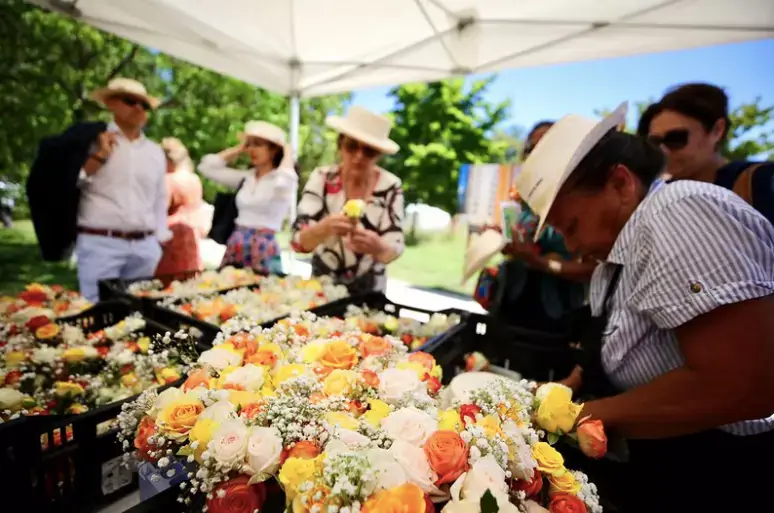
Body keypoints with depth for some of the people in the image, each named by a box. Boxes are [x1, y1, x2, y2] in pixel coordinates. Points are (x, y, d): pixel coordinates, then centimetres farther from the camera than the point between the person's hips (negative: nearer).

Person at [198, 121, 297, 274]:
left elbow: (285, 181, -31)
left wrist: (287, 154, -12)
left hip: (264, 251, -5)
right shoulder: (245, 177, 10)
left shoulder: (283, 181, -6)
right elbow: (206, 167, 15)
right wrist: (238, 149, 13)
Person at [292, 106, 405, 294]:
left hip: (368, 290, 0)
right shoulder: (321, 178, -12)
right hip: (321, 284, 0)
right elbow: (299, 241, -18)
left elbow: (393, 251, -13)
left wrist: (378, 247, -34)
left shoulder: (390, 187, -12)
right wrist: (325, 228, -37)